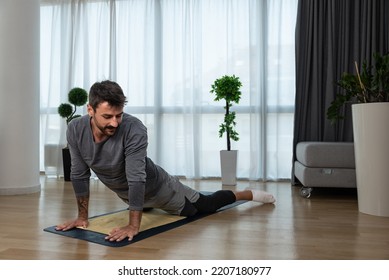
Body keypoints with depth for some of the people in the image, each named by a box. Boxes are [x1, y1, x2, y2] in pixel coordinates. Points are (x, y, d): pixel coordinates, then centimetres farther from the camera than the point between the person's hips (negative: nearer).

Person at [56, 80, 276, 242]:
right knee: (146, 208, 40)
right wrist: (82, 216, -9)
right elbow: (79, 174, -12)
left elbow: (136, 178, -39)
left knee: (206, 206, 14)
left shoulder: (133, 129, -38)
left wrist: (133, 225, -40)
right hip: (125, 193, 5)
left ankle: (249, 194, 36)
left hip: (155, 187, -5)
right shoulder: (75, 130, -22)